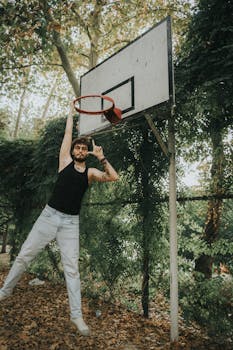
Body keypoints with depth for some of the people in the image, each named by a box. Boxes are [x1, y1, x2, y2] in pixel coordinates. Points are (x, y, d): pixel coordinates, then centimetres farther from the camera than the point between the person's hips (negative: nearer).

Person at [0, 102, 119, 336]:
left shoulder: (91, 172, 5)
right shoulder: (65, 161, 4)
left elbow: (113, 177, -7)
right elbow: (68, 133, 7)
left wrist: (101, 158, -14)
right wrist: (71, 113, 16)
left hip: (71, 223, 0)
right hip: (49, 216, 0)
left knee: (71, 268, 0)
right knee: (24, 256, 9)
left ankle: (76, 315, 9)